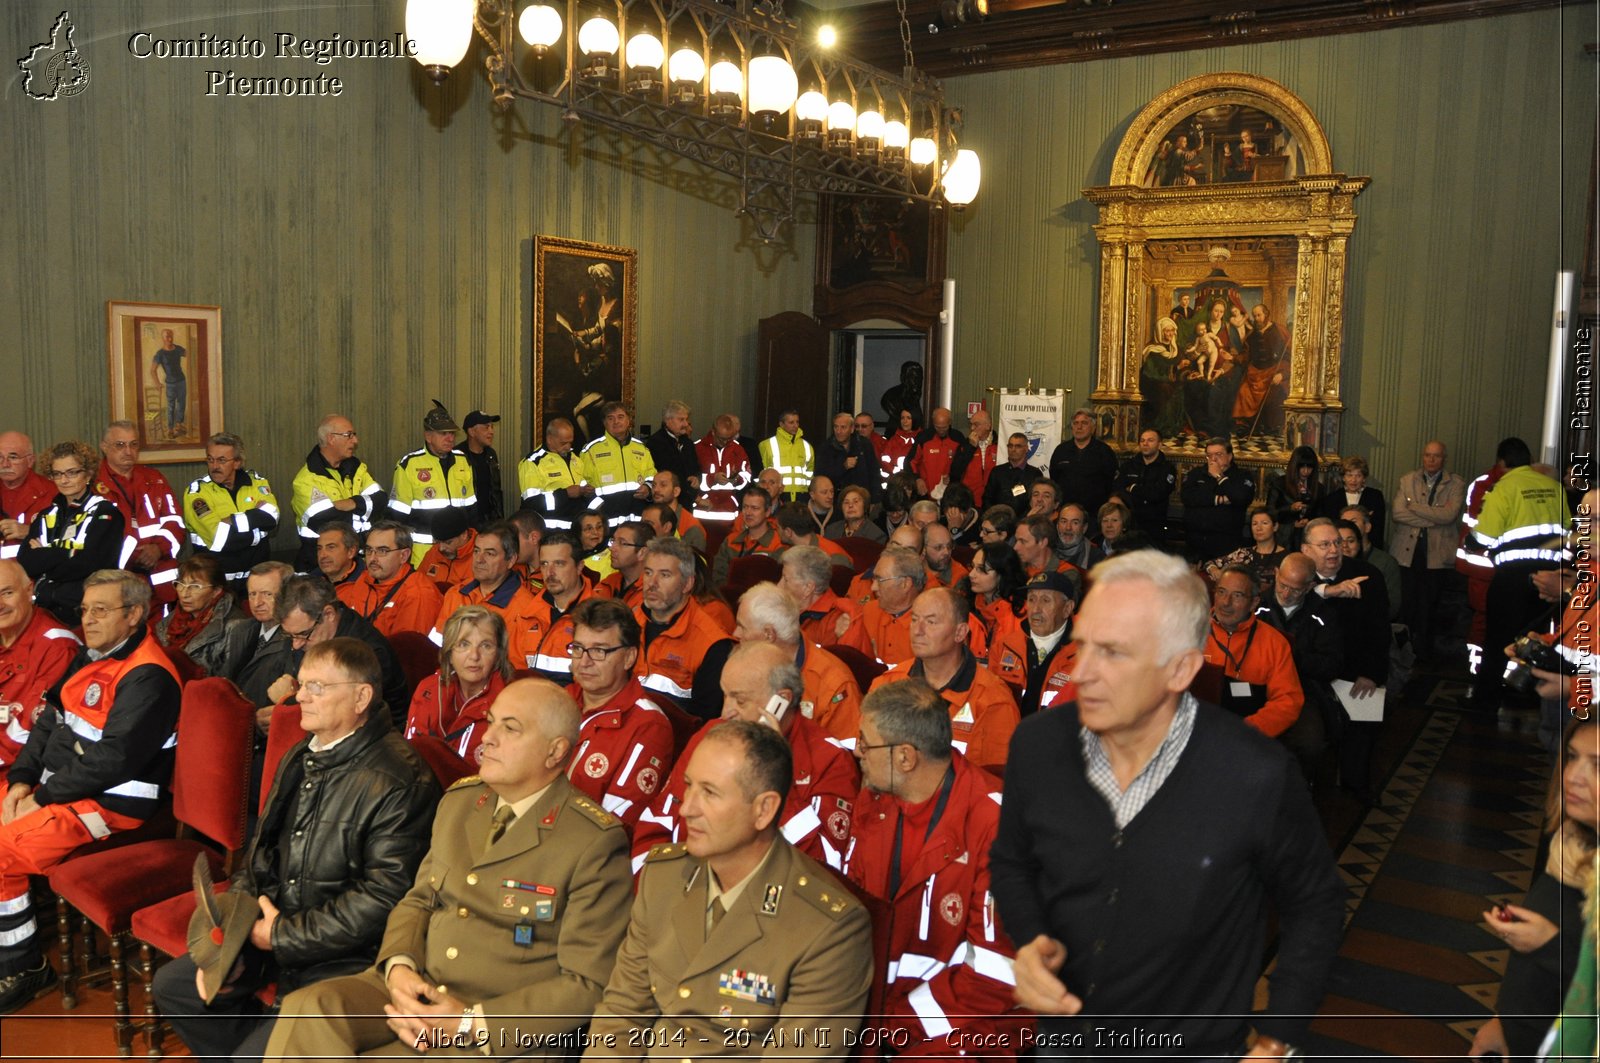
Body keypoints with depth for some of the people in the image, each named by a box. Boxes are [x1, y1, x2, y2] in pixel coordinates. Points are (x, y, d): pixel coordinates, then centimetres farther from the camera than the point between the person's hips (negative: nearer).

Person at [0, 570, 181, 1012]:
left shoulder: (147, 676, -20)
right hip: (57, 786, 10)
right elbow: (51, 720, 14)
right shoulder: (91, 656, 11)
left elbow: (113, 759, -24)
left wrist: (42, 799, -16)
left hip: (107, 804, -10)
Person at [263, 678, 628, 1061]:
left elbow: (588, 986, -11)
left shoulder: (596, 842, -11)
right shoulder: (459, 800, 11)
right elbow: (418, 900, 17)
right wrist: (399, 967, -5)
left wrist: (471, 1022, -16)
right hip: (415, 990, 6)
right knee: (308, 1009, -21)